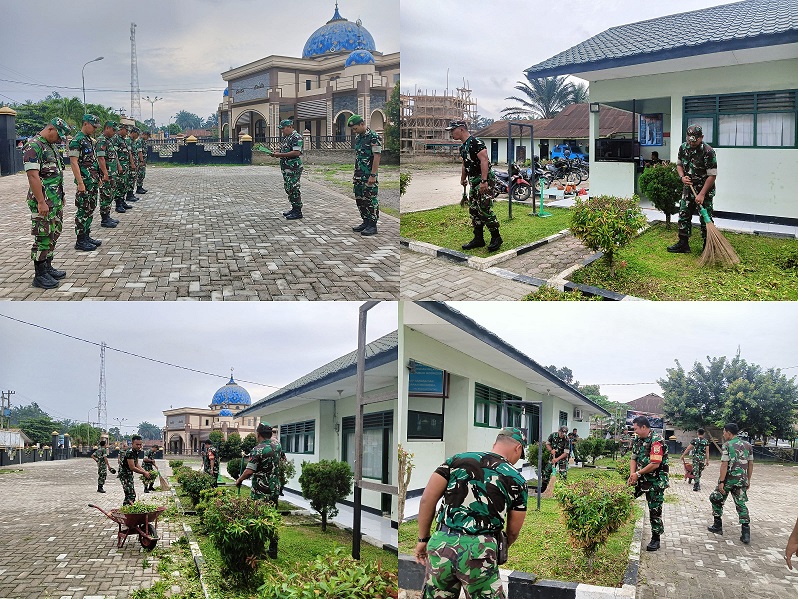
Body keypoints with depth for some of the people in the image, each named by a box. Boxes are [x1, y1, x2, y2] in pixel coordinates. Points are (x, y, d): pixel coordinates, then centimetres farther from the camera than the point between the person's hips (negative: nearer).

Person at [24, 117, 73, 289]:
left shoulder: (51, 146, 15)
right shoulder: (33, 146, -15)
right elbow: (33, 176, -22)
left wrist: (61, 196, 22)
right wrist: (41, 202, -24)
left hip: (56, 201, 10)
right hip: (43, 202, -9)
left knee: (53, 235, 15)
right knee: (43, 238, -4)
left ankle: (47, 268, 25)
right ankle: (39, 275, 2)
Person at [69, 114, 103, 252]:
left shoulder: (90, 140, 15)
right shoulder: (77, 140, -13)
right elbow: (74, 162, -18)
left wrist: (98, 178, 18)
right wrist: (80, 183, -21)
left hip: (93, 182, 9)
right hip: (85, 182, -9)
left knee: (90, 209, 13)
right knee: (83, 211, -4)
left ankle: (87, 236, 21)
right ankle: (80, 241, 1)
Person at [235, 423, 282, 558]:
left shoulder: (257, 450, -17)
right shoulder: (277, 445, 2)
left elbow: (249, 471, -20)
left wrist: (239, 480, -5)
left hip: (260, 492, -6)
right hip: (275, 490, 6)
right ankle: (273, 550, 16)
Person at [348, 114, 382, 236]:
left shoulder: (373, 137, -13)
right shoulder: (358, 137, 13)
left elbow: (377, 157, -18)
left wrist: (373, 175, -21)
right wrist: (355, 173, 18)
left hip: (369, 176, -9)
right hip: (359, 175, 9)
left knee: (371, 200, -4)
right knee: (360, 199, 12)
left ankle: (372, 226, 1)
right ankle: (366, 222, 23)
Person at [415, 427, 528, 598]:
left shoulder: (458, 459, 11)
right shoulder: (516, 480, 7)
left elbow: (427, 499, 5)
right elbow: (513, 532, 13)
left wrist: (423, 539, 14)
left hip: (442, 544, 3)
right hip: (480, 550, -2)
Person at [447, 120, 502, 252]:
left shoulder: (476, 142, -16)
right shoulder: (463, 147, 15)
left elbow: (484, 161, -24)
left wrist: (484, 181, -29)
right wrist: (463, 179, 33)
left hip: (483, 180, -10)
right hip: (473, 181, 10)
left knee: (484, 209, -12)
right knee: (474, 210, 10)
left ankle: (496, 237, -2)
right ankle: (478, 239, 16)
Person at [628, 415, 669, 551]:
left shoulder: (656, 441, -20)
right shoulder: (637, 440, 6)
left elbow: (655, 464, -25)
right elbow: (634, 459, 9)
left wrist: (638, 474, -17)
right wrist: (632, 474, -8)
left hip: (656, 482, -8)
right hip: (642, 479, 8)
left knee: (655, 510, 0)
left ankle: (656, 539, 11)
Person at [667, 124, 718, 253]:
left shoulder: (708, 151, -22)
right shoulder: (683, 147, -1)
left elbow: (712, 175, -21)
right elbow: (679, 164, 16)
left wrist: (702, 194, -23)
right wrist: (682, 177, -5)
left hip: (704, 189, -6)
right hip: (688, 187, 6)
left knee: (706, 218, -1)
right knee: (684, 215, 8)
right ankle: (683, 244, 17)